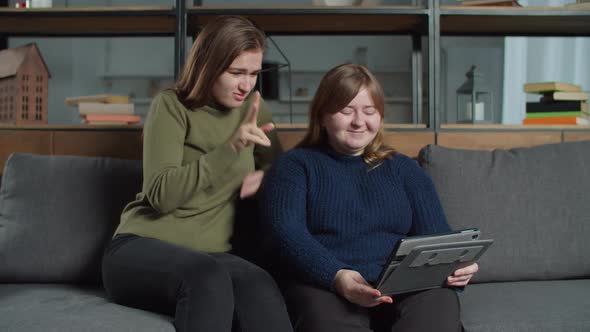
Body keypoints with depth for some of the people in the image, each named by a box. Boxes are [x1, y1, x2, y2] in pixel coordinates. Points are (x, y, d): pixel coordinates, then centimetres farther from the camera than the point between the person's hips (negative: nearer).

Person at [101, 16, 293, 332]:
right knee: (207, 275, -39)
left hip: (211, 254, 4)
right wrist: (230, 148, -26)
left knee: (260, 287, -33)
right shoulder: (171, 105, -5)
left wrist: (262, 176, 1)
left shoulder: (250, 106, 11)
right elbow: (161, 195, -17)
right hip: (141, 247, -4)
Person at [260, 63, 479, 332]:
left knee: (439, 302, -32)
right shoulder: (295, 165, 11)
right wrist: (337, 276, -24)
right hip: (323, 285, -2)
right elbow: (285, 229, -6)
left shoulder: (404, 168, 22)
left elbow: (435, 232, 14)